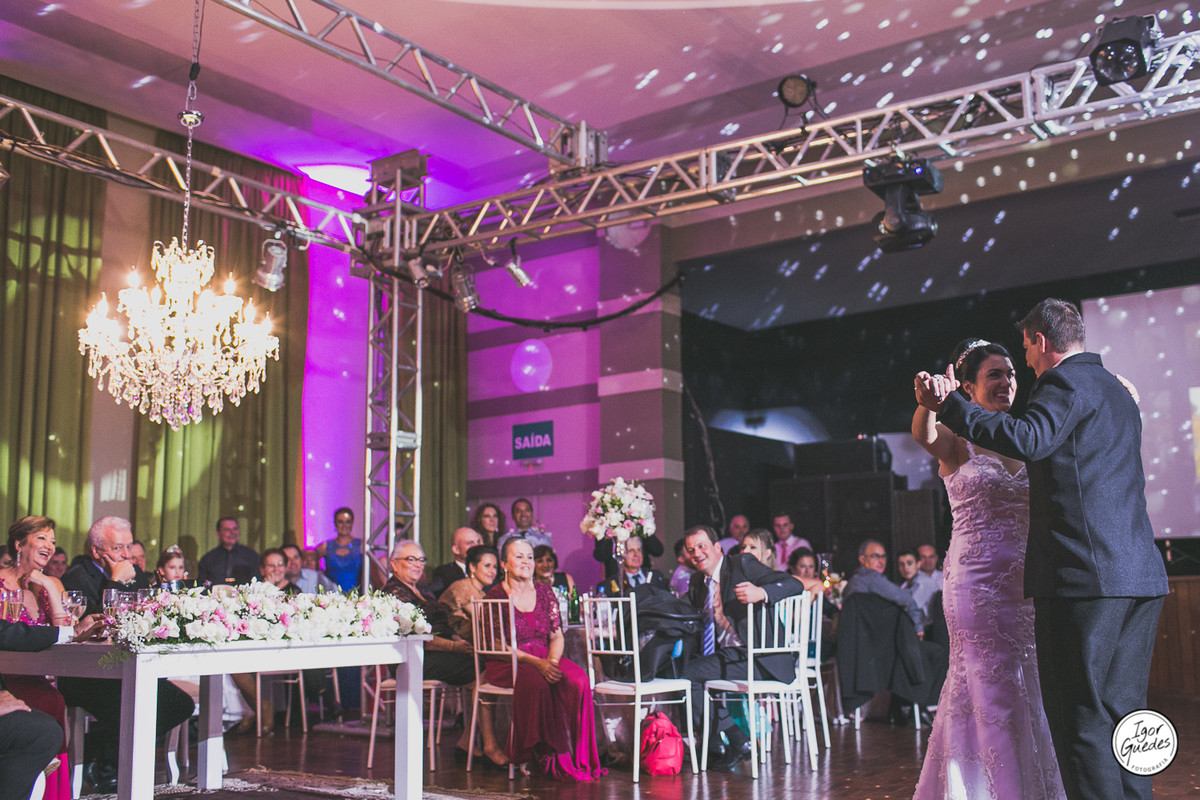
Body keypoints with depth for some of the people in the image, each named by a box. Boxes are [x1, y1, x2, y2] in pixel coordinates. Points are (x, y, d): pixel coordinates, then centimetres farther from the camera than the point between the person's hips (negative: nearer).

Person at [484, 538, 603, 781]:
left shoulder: (544, 592, 13)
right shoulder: (495, 596, -1)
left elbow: (557, 635, 11)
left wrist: (552, 660, -12)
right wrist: (536, 662, -19)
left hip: (546, 659, 4)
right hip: (508, 664, -4)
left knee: (578, 680, -26)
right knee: (537, 685, -36)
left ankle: (578, 758, -19)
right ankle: (549, 758, -23)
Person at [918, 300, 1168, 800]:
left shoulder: (1065, 381, -6)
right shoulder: (1116, 389, 23)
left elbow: (1029, 440, -25)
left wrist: (950, 405, -20)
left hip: (1085, 572, -9)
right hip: (1141, 575, 9)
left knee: (1081, 719, -5)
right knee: (1121, 713, 14)